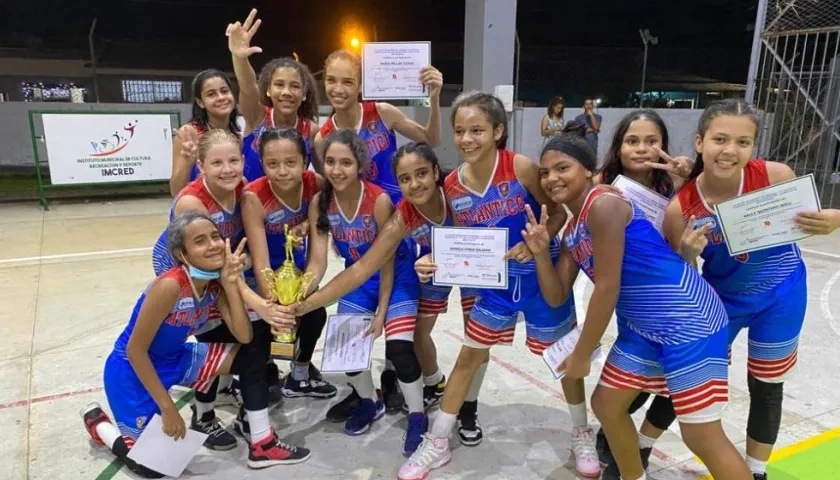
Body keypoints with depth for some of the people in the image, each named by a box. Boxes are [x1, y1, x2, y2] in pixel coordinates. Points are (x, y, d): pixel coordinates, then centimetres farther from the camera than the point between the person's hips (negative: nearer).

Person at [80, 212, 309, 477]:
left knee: (252, 357, -5)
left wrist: (231, 282, -22)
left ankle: (263, 445, 6)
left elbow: (244, 337, -13)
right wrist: (168, 408, -21)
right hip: (133, 369, -7)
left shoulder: (215, 283, -10)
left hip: (175, 360, 7)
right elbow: (135, 350, -25)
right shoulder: (170, 286, -31)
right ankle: (97, 422, 23)